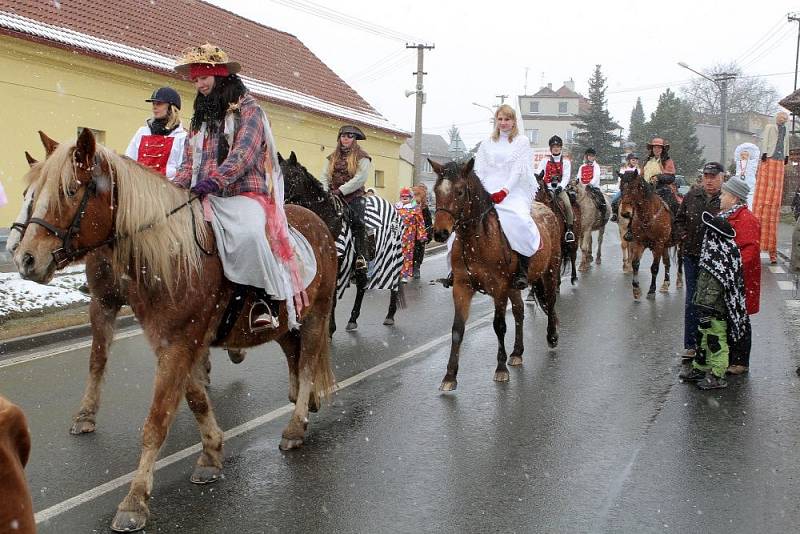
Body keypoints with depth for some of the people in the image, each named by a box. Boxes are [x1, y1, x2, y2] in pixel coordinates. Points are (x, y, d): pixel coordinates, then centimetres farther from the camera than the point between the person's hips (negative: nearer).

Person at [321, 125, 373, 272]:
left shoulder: (361, 157, 3)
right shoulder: (333, 157, 19)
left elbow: (360, 178, -10)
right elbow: (325, 176, 14)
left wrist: (340, 190, -15)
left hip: (354, 195, -4)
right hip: (333, 196, 4)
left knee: (357, 222, -22)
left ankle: (361, 256, -23)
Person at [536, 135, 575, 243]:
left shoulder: (565, 161, 9)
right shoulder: (545, 160, 14)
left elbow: (566, 176, -1)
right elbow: (538, 172, 6)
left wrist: (561, 187, -17)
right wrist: (537, 175, -19)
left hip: (560, 188, -1)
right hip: (547, 188, 1)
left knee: (567, 204, -25)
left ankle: (569, 229, -22)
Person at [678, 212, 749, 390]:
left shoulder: (717, 257, -25)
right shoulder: (725, 249, 7)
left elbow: (713, 287, -26)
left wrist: (705, 310, -23)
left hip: (715, 309, -10)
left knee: (716, 339, 1)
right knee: (703, 337, 20)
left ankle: (717, 376, 12)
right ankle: (699, 368, 32)